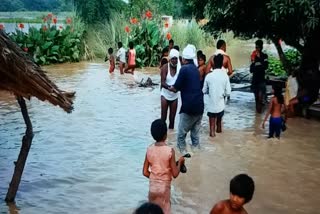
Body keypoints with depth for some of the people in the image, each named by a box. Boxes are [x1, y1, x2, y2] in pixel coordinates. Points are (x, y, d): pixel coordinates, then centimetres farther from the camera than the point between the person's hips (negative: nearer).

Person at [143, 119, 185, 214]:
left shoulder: (149, 150, -6)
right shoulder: (170, 151, -17)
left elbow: (145, 172, -1)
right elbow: (175, 174, -13)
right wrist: (180, 162, 2)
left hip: (152, 186, 3)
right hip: (164, 186, -3)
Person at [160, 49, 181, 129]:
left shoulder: (179, 68, -7)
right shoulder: (165, 67, -13)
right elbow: (162, 82, -18)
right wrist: (170, 87, -37)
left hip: (174, 96, 2)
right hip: (165, 95, -2)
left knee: (172, 118, 8)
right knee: (163, 117, 0)